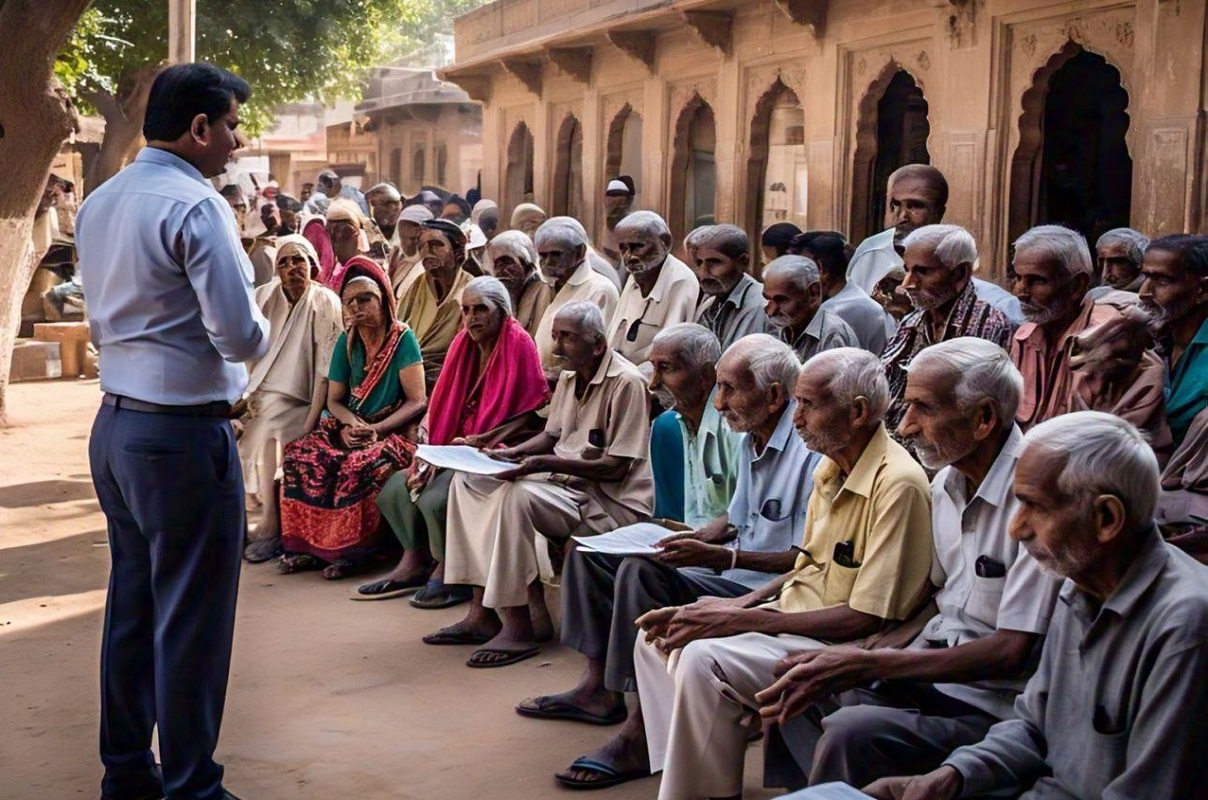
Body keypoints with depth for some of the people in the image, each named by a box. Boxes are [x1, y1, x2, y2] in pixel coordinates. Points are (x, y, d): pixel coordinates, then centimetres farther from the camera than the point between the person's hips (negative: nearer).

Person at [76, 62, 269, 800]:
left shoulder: (99, 204, 10)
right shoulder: (196, 206, -16)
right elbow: (242, 335, -20)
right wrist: (262, 330, 0)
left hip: (116, 426, 9)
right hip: (184, 435, -9)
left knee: (131, 607, 17)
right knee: (190, 621, 1)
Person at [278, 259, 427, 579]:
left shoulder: (402, 339, -8)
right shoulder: (347, 342, 8)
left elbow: (417, 401, -12)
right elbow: (334, 400, 11)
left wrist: (376, 429, -21)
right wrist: (352, 424, -11)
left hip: (395, 430, -5)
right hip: (352, 426, 5)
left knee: (360, 467, -35)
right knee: (300, 456, -20)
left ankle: (351, 549, -18)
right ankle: (307, 545, -12)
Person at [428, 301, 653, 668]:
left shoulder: (625, 383, -17)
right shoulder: (569, 377, 11)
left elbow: (616, 468, -20)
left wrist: (542, 463, -26)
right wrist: (514, 453, 2)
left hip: (612, 499, -10)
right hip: (565, 481, 10)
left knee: (517, 497, -32)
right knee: (468, 481, 0)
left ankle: (520, 626, -23)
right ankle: (482, 612, -3)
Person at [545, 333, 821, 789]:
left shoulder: (810, 451, -20)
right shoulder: (750, 438, 10)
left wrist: (723, 556, -26)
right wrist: (697, 538, 1)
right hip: (729, 572, 11)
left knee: (643, 575, -32)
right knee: (589, 553, 9)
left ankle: (640, 737, -24)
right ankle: (599, 688, 12)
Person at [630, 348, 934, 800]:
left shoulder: (897, 485, -20)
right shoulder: (830, 468, 8)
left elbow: (867, 618, -22)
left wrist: (740, 620, -20)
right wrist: (737, 605, 0)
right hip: (793, 612, 10)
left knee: (705, 659, -28)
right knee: (659, 638, 4)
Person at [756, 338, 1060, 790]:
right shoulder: (946, 483, 5)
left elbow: (1012, 652, -22)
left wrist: (866, 664, -22)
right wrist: (861, 660, 0)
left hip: (994, 703, -9)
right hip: (934, 661, 9)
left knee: (851, 732, -27)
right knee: (798, 687, 0)